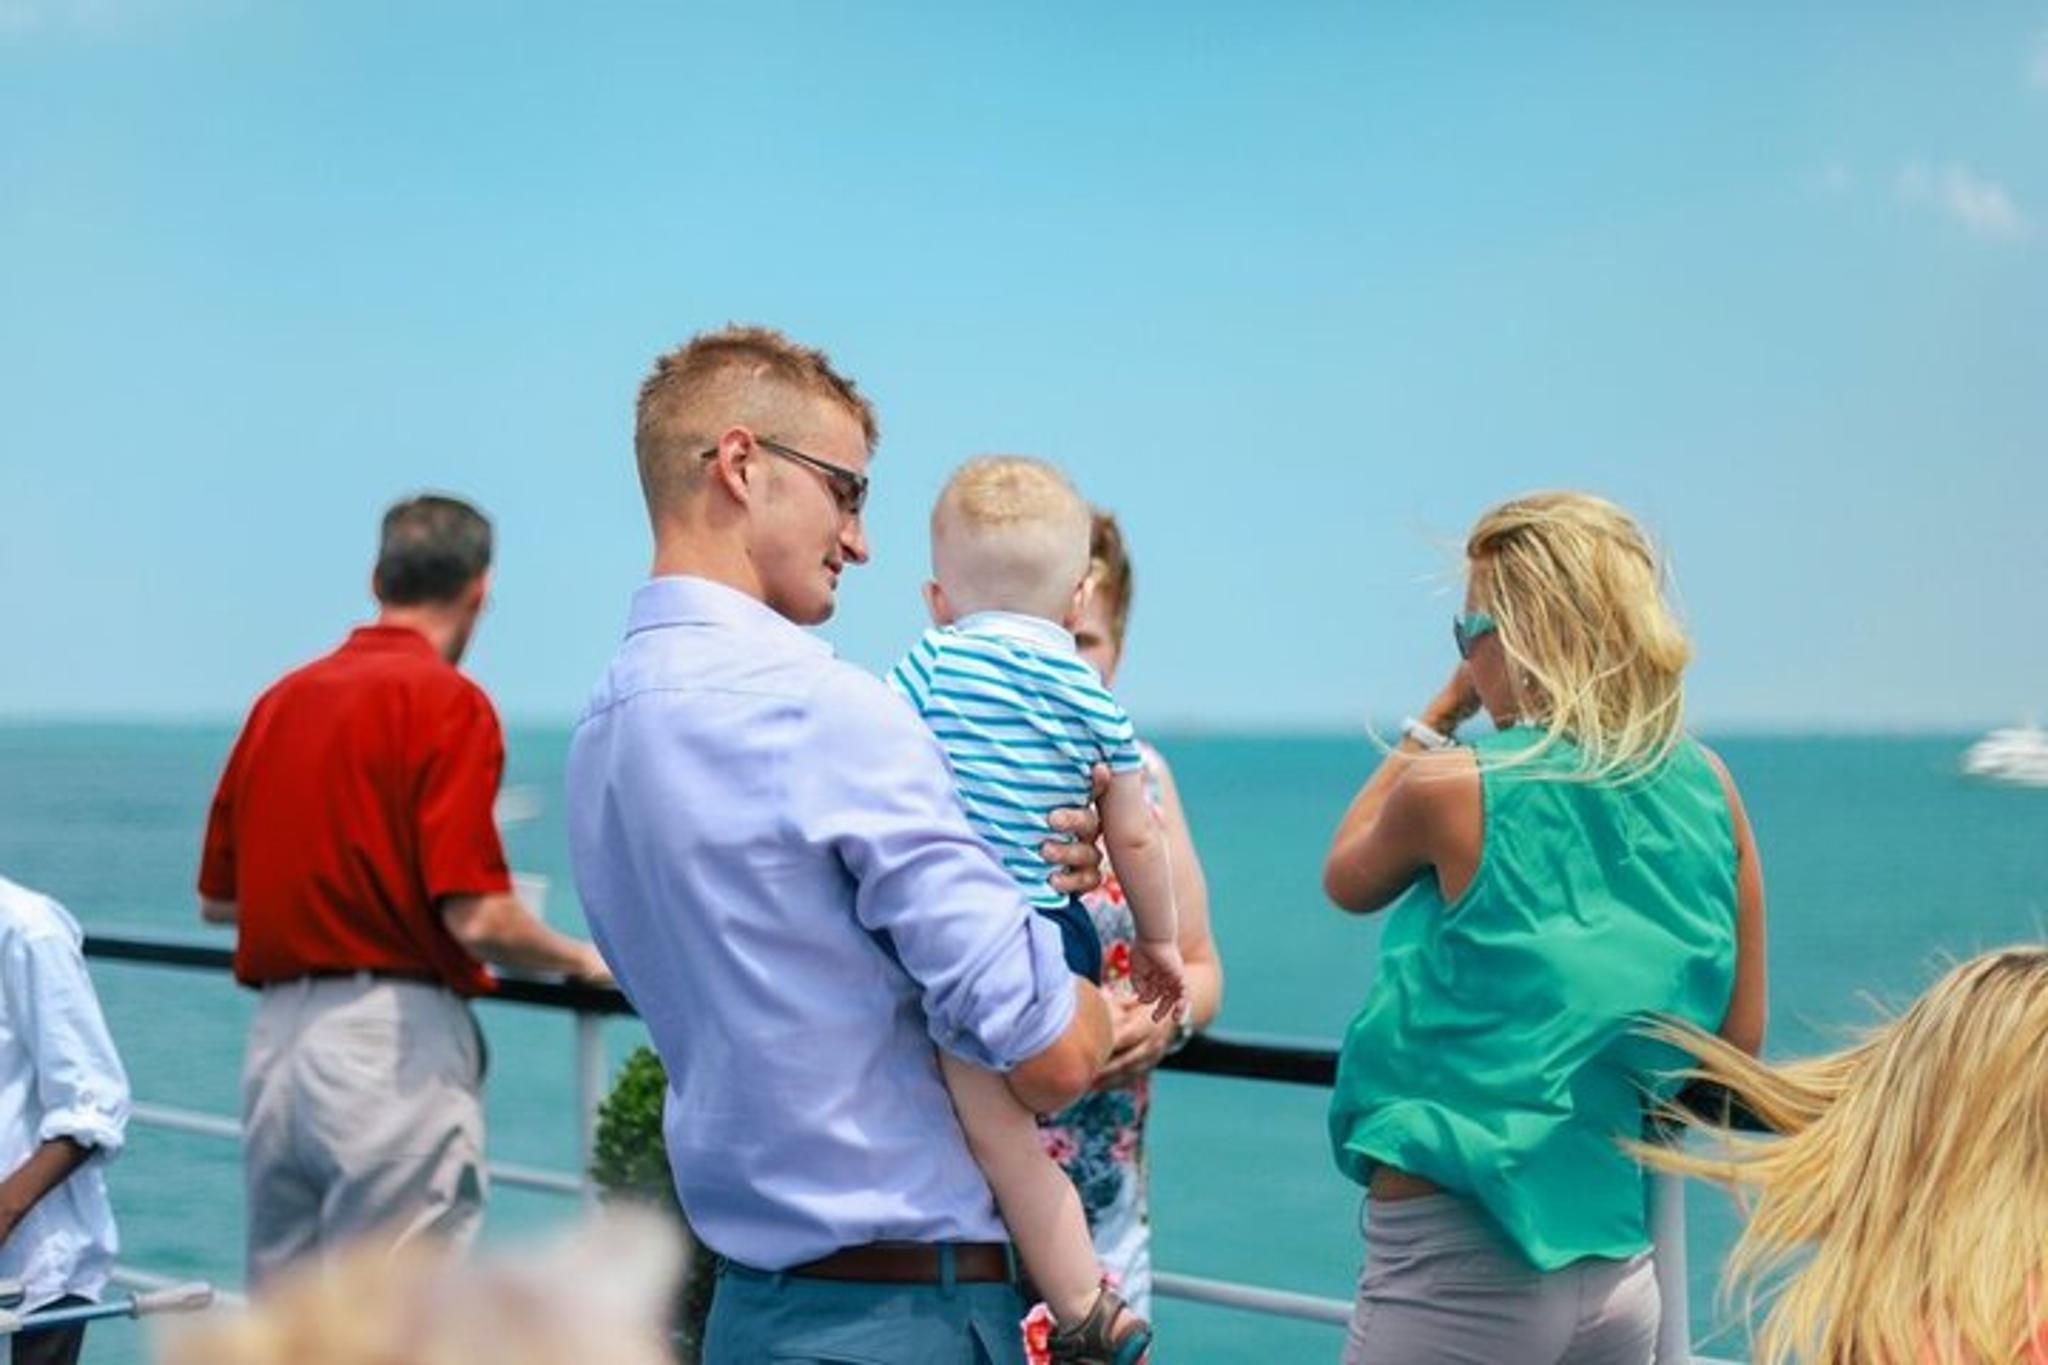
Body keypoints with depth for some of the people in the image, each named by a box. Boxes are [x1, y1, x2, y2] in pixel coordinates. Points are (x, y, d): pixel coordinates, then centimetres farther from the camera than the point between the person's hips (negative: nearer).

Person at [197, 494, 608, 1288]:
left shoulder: (281, 699, 12)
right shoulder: (447, 700, -9)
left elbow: (217, 899, 19)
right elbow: (477, 918, -17)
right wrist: (578, 960, 2)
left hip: (273, 1038, 7)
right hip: (395, 1043, -7)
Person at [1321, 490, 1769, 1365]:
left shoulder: (1454, 786, -11)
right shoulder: (1705, 786, 2)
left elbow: (1347, 881, 12)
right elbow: (1738, 1039, 9)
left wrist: (1439, 714, 11)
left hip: (1452, 1271, -5)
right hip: (1621, 1265, 5)